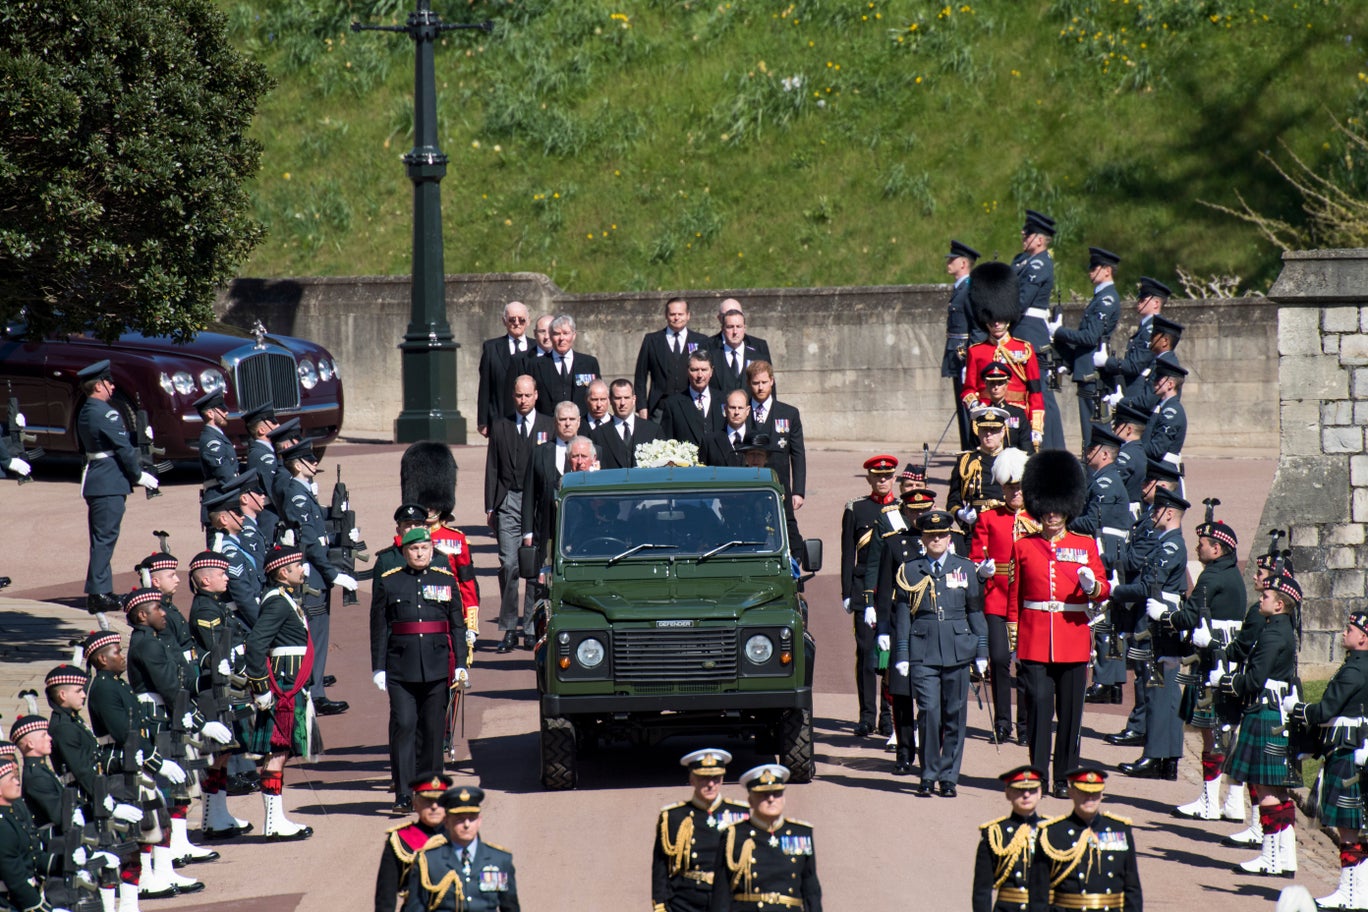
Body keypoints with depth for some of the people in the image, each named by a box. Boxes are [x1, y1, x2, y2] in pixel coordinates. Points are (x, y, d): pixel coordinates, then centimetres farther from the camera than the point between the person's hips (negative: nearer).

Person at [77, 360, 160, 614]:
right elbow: (124, 448, -16)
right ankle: (98, 594, -8)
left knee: (101, 540, 12)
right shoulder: (107, 414, -15)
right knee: (105, 538, -7)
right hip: (110, 483, -10)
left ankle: (101, 593, 15)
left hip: (94, 480, 10)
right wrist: (139, 475, -3)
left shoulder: (85, 413, 14)